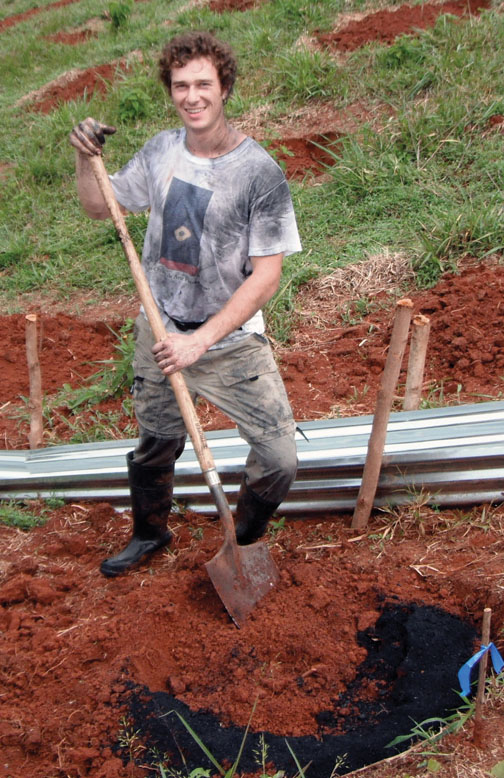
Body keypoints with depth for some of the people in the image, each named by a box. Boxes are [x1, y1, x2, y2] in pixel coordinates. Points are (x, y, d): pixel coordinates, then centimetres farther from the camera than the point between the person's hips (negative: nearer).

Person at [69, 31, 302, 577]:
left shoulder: (259, 172, -17)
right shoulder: (162, 150, -2)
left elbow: (265, 276, -19)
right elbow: (98, 208, 12)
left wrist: (201, 341, -24)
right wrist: (85, 159, -8)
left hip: (232, 343, -3)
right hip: (160, 333, 4)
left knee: (279, 460, -7)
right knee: (155, 446, 21)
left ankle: (243, 545, 24)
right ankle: (149, 534, 49)